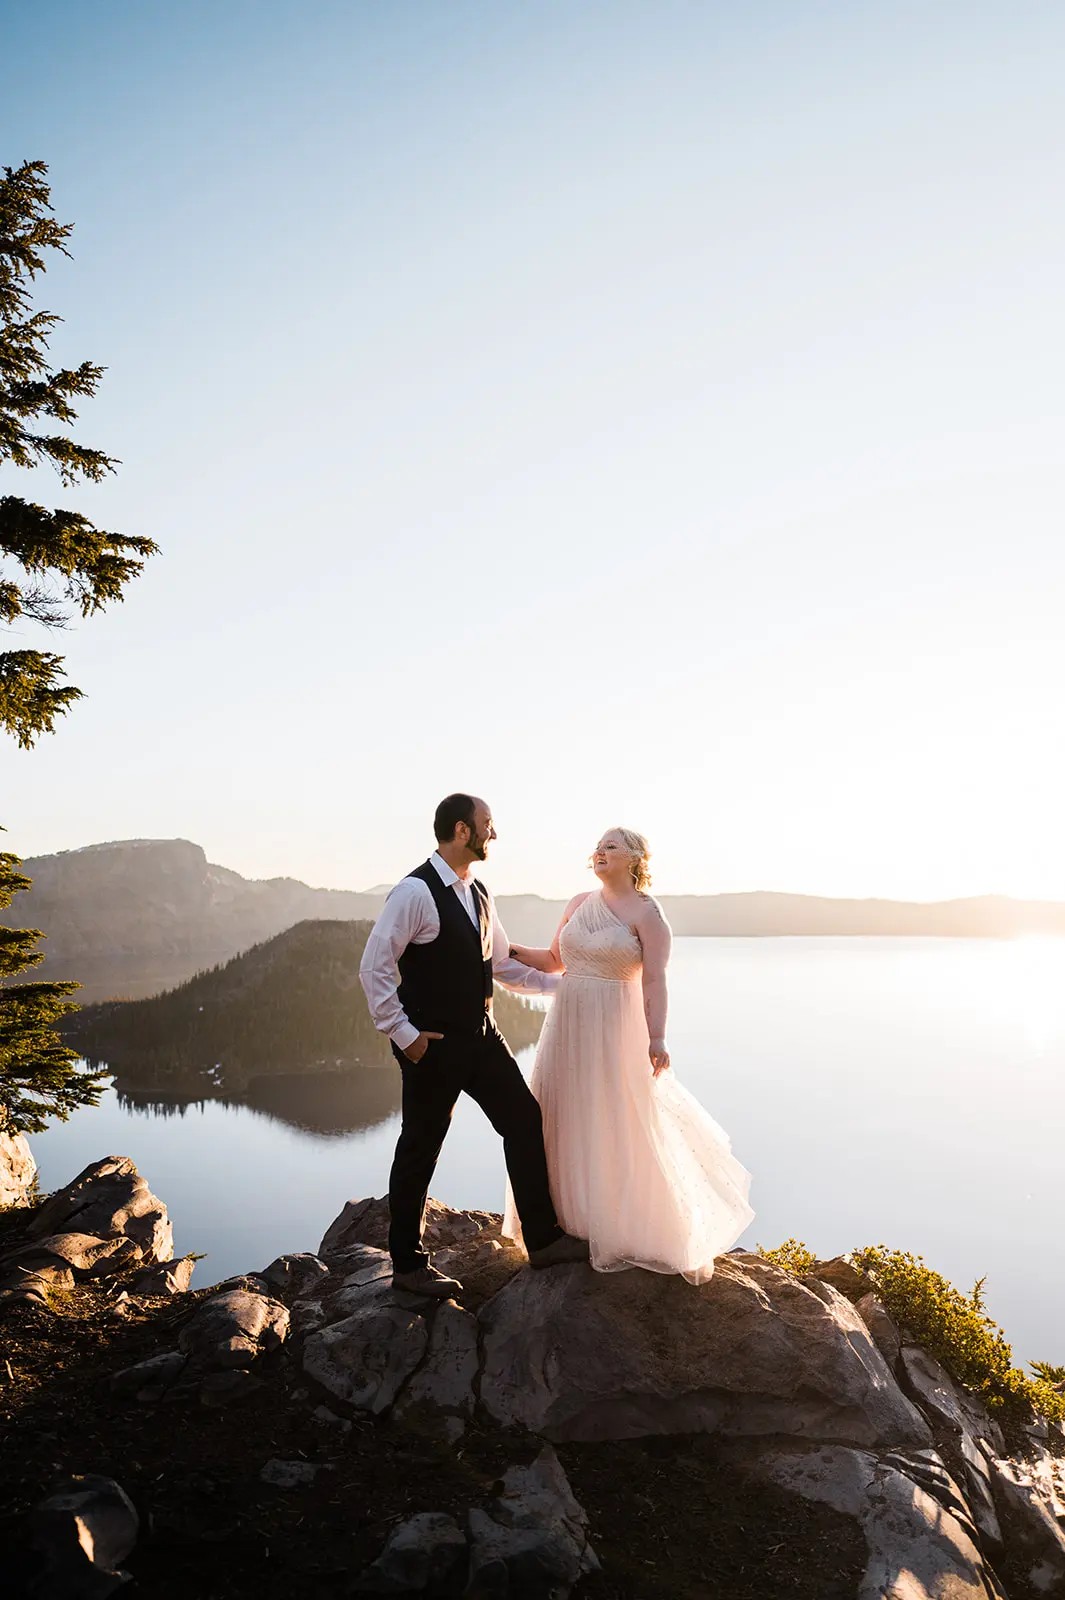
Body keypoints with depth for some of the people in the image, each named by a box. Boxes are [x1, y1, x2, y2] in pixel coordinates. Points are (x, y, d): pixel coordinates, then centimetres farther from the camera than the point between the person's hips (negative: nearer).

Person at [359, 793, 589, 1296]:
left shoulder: (478, 894, 9)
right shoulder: (416, 891, -17)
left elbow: (500, 964, 18)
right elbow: (374, 966, -18)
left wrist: (560, 983, 13)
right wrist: (402, 1033, -17)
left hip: (481, 1034, 8)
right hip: (434, 1045, -8)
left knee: (525, 1120, 10)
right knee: (420, 1149, 6)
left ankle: (543, 1239, 25)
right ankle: (408, 1265, 25)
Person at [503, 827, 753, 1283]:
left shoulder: (646, 912, -8)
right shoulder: (578, 904, 9)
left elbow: (654, 981, -14)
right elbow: (554, 960, 17)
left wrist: (656, 1039, -22)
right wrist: (512, 953, 3)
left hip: (612, 1029, -6)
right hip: (567, 1025, 6)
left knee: (614, 1129, 1)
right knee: (563, 1121, 12)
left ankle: (621, 1232, 19)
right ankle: (570, 1223, 28)